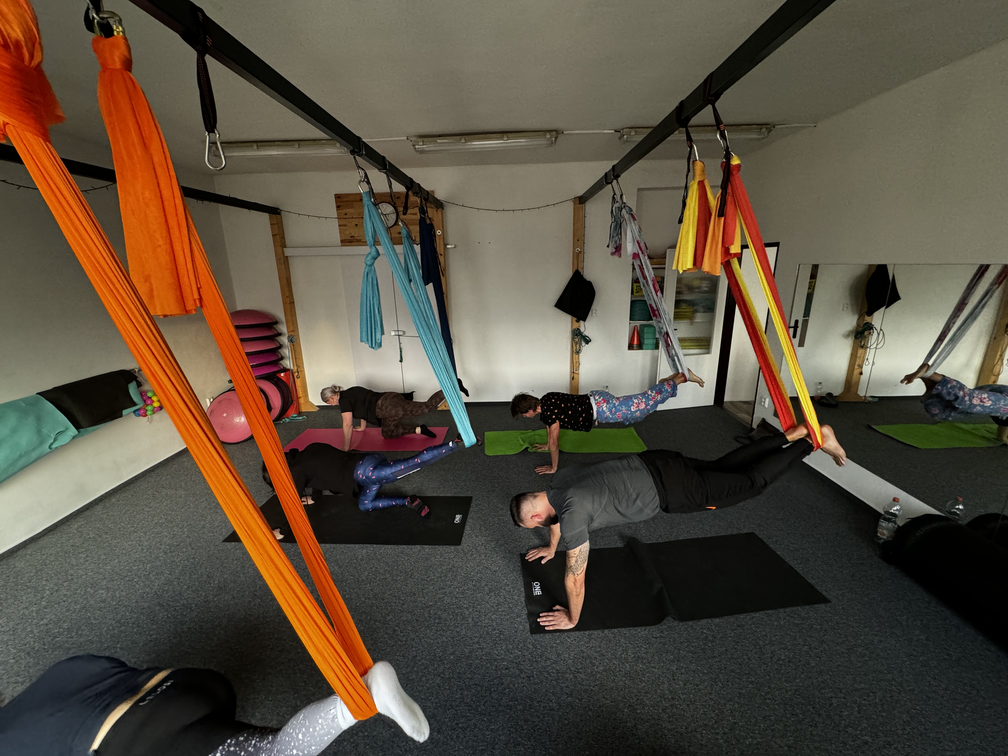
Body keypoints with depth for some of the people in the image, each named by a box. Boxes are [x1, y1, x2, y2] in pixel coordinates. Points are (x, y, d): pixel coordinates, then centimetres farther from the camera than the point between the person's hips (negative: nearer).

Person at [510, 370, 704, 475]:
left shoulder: (549, 411, -23)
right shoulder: (544, 401, 2)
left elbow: (555, 441, -19)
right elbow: (550, 423, 21)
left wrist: (553, 468, -8)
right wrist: (547, 445, 30)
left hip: (600, 409, -8)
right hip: (595, 400, 8)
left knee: (645, 402, 0)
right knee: (639, 403, 24)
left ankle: (681, 377, 7)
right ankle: (671, 379, 32)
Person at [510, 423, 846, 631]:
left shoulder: (572, 511, -26)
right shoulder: (558, 483, 0)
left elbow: (575, 576, -16)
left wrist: (572, 618, 1)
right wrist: (551, 548, 38)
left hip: (667, 488, -7)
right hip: (652, 464, 7)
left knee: (750, 482, 10)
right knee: (722, 467, 23)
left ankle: (816, 439, 22)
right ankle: (796, 432, 31)